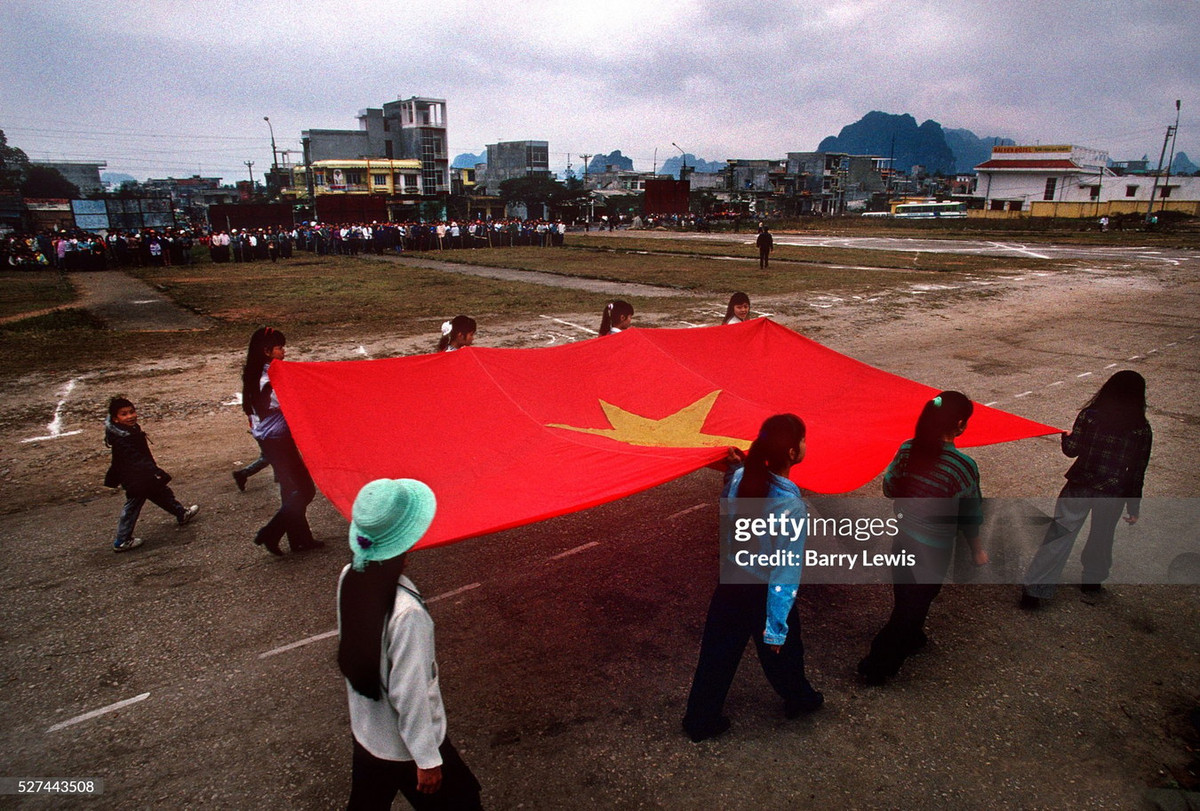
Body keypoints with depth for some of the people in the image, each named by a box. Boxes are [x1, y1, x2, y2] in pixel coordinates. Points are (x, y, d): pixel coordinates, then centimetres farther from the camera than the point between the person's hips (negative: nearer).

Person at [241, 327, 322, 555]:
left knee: (291, 488, 17)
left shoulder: (256, 375, 8)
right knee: (306, 489, -1)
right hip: (276, 440, -10)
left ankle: (300, 539, 26)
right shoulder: (269, 380, -23)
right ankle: (270, 534, 5)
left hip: (268, 438, 10)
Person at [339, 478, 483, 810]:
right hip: (406, 745, -6)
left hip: (365, 732, 7)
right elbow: (409, 694, -26)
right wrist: (427, 759, -12)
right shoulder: (406, 612, -36)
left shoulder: (349, 578, -14)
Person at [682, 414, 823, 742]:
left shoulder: (739, 479, -16)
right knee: (782, 650, 26)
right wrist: (776, 627, -16)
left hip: (730, 582, 5)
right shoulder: (792, 508, -32)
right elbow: (785, 575, -25)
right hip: (764, 595, -4)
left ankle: (700, 720, 37)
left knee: (717, 653, 20)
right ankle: (798, 699, 56)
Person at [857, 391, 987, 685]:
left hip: (902, 537, 5)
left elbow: (889, 488, 2)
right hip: (934, 548, -5)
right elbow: (969, 517, -12)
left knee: (904, 595, 26)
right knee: (917, 600, 12)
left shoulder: (908, 449, -10)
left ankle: (910, 639, 51)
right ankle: (878, 666, 19)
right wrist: (977, 549, 4)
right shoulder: (963, 465, -23)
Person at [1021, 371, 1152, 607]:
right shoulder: (1141, 430, -6)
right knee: (1101, 538, 23)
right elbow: (1138, 472, -2)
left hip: (1079, 488, -1)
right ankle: (1093, 579, 42)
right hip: (1113, 494, 1)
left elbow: (1071, 450, -9)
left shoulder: (1089, 416, -10)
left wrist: (1067, 436, 15)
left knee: (1059, 536, 3)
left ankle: (1034, 589, 2)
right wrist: (1134, 506, 7)